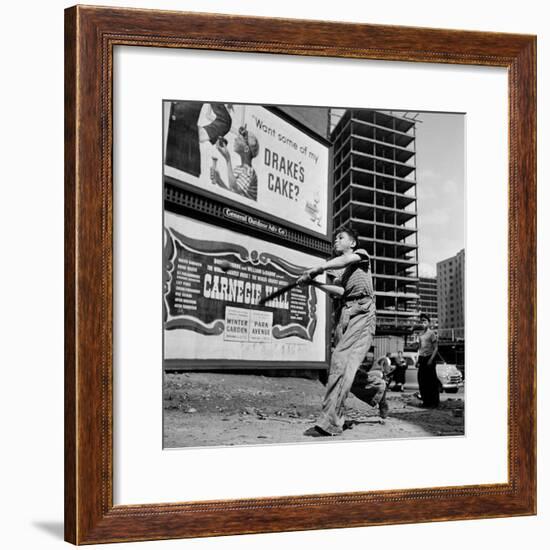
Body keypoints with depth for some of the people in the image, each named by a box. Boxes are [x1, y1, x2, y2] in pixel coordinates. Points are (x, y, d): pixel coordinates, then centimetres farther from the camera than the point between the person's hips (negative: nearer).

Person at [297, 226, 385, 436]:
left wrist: (319, 268, -24)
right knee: (348, 368, 2)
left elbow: (347, 260, -12)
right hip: (345, 314, 7)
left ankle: (330, 423, -25)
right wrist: (314, 282, -5)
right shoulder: (336, 267, 26)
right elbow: (340, 290, 7)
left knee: (341, 361, -19)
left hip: (362, 311, -7)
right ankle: (377, 386, 31)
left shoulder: (360, 254, 12)